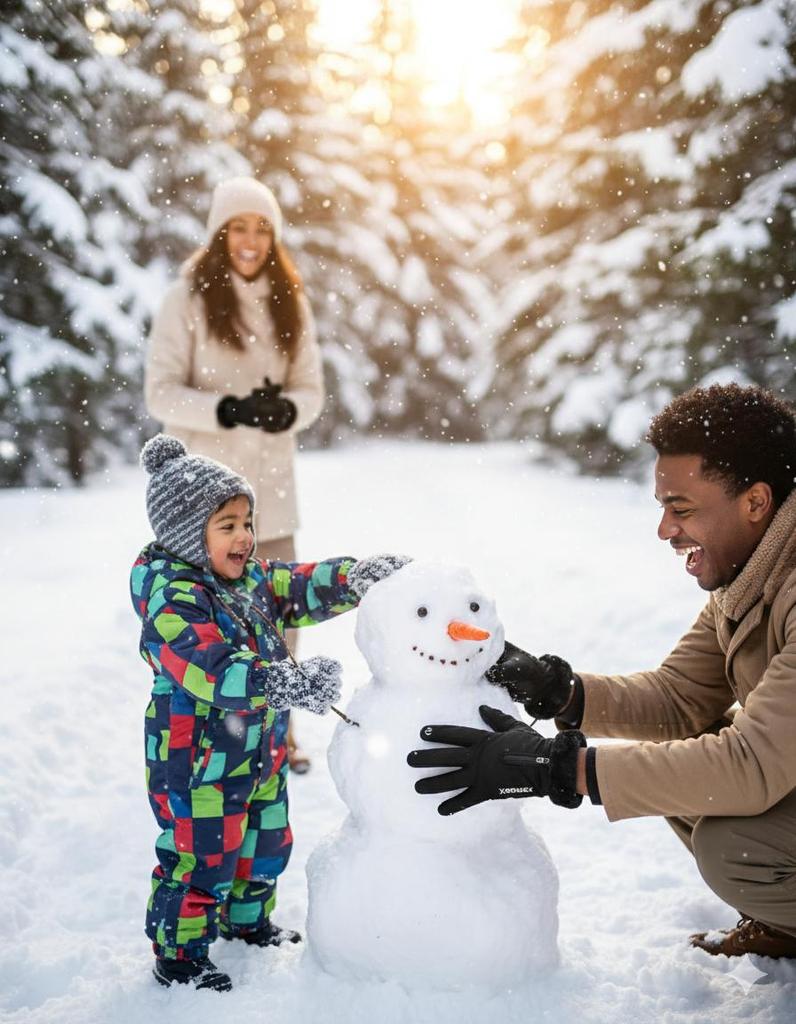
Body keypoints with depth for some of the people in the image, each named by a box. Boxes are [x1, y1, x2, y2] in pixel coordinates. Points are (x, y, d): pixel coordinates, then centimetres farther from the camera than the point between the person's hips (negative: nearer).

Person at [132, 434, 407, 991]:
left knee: (266, 843, 24)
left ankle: (249, 921, 47)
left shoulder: (251, 576, 1)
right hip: (198, 761, -9)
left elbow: (301, 586, 10)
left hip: (260, 751, 9)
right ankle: (179, 954, 23)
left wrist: (356, 576, -10)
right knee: (200, 859, 4)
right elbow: (210, 668, -39)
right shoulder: (172, 598, -27)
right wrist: (292, 681, -49)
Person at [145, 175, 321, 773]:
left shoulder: (291, 303, 7)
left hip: (272, 481, 4)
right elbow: (160, 391, -10)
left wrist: (285, 409, -16)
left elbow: (312, 389, 6)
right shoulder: (188, 299, -5)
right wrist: (231, 410, -23)